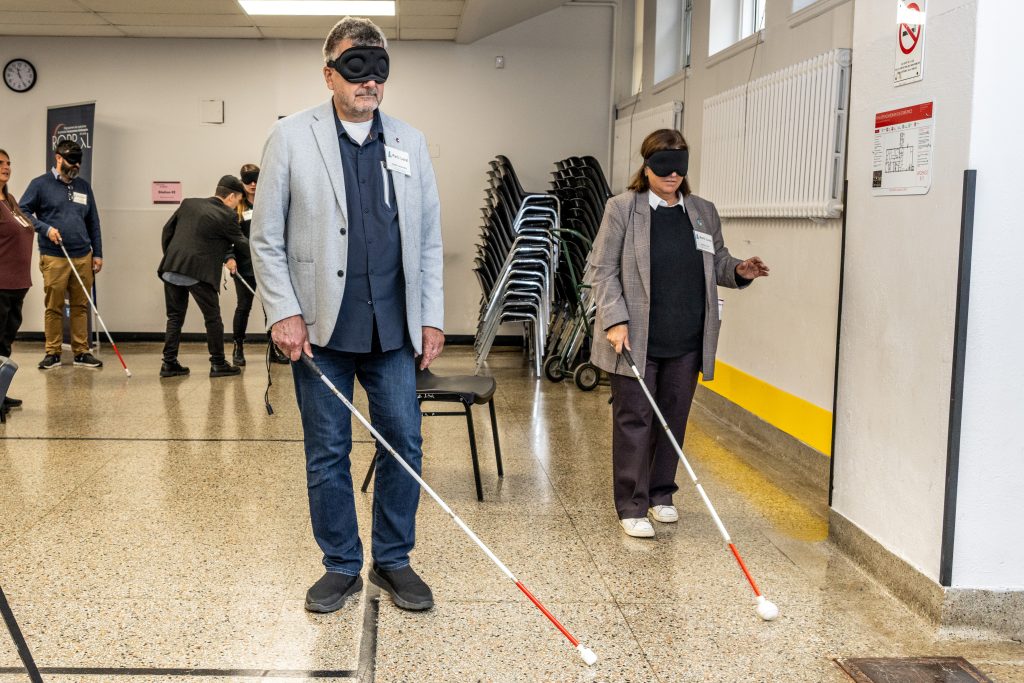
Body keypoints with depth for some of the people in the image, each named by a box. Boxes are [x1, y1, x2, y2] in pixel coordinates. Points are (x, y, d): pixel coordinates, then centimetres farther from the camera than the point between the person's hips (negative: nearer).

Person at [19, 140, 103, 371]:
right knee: (53, 307, 1)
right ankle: (52, 353, 9)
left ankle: (81, 352, 12)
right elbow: (23, 212, 1)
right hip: (54, 258, -4)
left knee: (81, 306, 6)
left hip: (83, 257, 4)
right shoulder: (41, 184, 2)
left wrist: (97, 253, 13)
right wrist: (45, 228, -13)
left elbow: (93, 222, 17)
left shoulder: (84, 187, 15)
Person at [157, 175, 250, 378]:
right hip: (198, 272, -6)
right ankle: (218, 363, 13)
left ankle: (169, 363, 14)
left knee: (175, 317, 15)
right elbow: (241, 244, 6)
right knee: (212, 317, 8)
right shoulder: (227, 216, -5)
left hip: (171, 268, 6)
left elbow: (167, 230, 15)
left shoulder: (188, 204, 12)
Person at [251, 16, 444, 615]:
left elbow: (429, 239, 10)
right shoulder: (293, 137, 0)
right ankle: (341, 566, 22)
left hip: (393, 325, 2)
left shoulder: (410, 142, 9)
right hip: (322, 326, -2)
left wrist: (432, 316, 5)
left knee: (405, 444, 5)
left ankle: (393, 560, 22)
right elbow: (267, 238, 0)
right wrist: (285, 312, -9)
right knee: (328, 453, 7)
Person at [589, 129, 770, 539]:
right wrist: (616, 320, -15)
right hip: (636, 340, -4)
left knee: (674, 420, 13)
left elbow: (716, 264, 18)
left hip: (686, 341, 4)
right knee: (634, 421, 2)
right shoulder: (622, 208, -3)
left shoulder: (704, 212, 10)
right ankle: (632, 507, 10)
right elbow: (604, 270, -5)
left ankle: (661, 494, 29)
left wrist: (740, 271, -4)